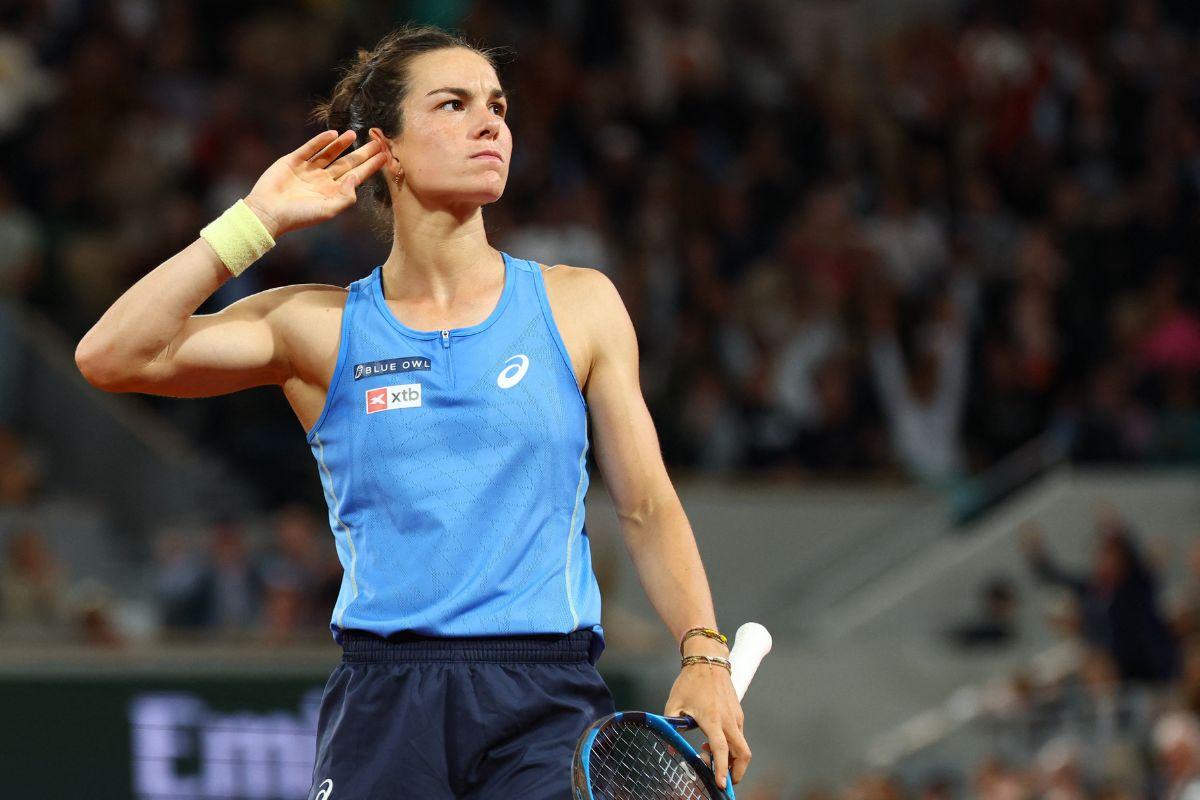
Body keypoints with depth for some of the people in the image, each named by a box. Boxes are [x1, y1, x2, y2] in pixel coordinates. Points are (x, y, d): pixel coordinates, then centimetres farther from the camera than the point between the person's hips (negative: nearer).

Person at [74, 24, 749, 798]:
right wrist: (256, 222, -2)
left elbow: (649, 507, 12)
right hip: (384, 703, 0)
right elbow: (111, 356, -3)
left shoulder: (580, 305, 11)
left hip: (549, 704, 0)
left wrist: (705, 656, -3)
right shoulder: (321, 326, 7)